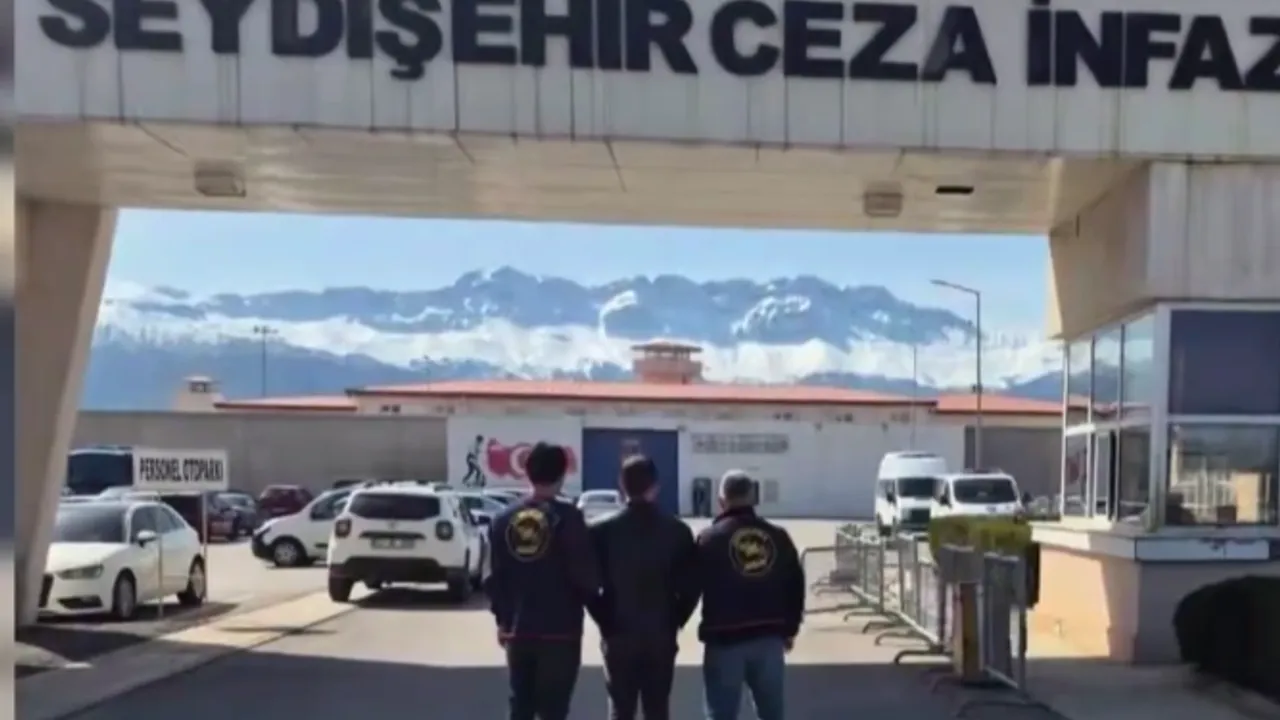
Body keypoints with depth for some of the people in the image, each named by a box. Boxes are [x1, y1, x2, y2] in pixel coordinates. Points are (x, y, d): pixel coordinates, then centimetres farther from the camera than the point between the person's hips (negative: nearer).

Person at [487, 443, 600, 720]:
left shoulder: (504, 520, 5)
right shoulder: (568, 517, -11)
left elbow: (495, 577, 8)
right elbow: (585, 574, -12)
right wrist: (591, 599, 8)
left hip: (518, 630, 5)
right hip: (560, 630, -5)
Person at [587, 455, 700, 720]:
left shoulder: (602, 530, -5)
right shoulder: (678, 530, -3)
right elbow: (691, 586, -4)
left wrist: (606, 622, 5)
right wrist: (674, 621, 8)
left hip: (619, 635, 0)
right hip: (661, 636, 1)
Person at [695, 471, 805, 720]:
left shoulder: (710, 538, -7)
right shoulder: (778, 537, 6)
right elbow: (795, 586, 10)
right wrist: (790, 628, 20)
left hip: (725, 639, -4)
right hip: (770, 638, 4)